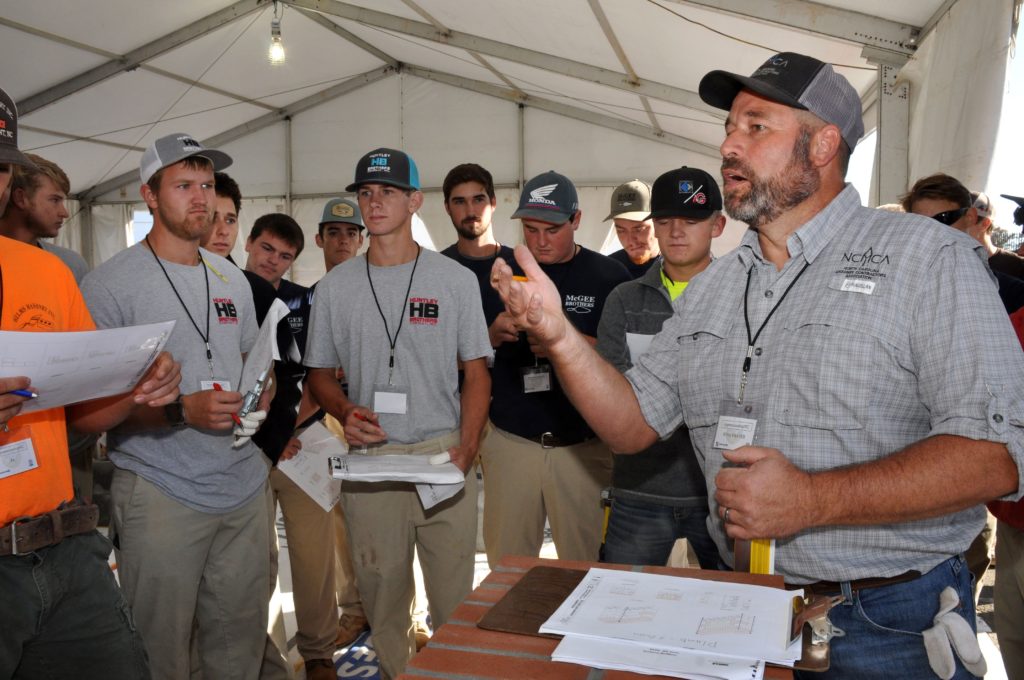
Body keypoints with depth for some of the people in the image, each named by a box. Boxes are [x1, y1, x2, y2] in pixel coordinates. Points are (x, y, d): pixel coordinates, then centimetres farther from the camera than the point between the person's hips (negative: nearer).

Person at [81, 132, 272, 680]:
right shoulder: (109, 284, -7)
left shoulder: (232, 280, 13)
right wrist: (183, 411, -21)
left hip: (245, 486, 6)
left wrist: (259, 400, 1)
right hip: (160, 495, -5)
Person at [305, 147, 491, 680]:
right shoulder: (335, 286, 8)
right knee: (382, 592, 12)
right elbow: (319, 372, 14)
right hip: (369, 457, 2)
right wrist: (345, 411, -8)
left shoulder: (455, 280, 3)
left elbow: (475, 371, 3)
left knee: (454, 595, 6)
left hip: (443, 454, -1)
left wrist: (466, 448, -10)